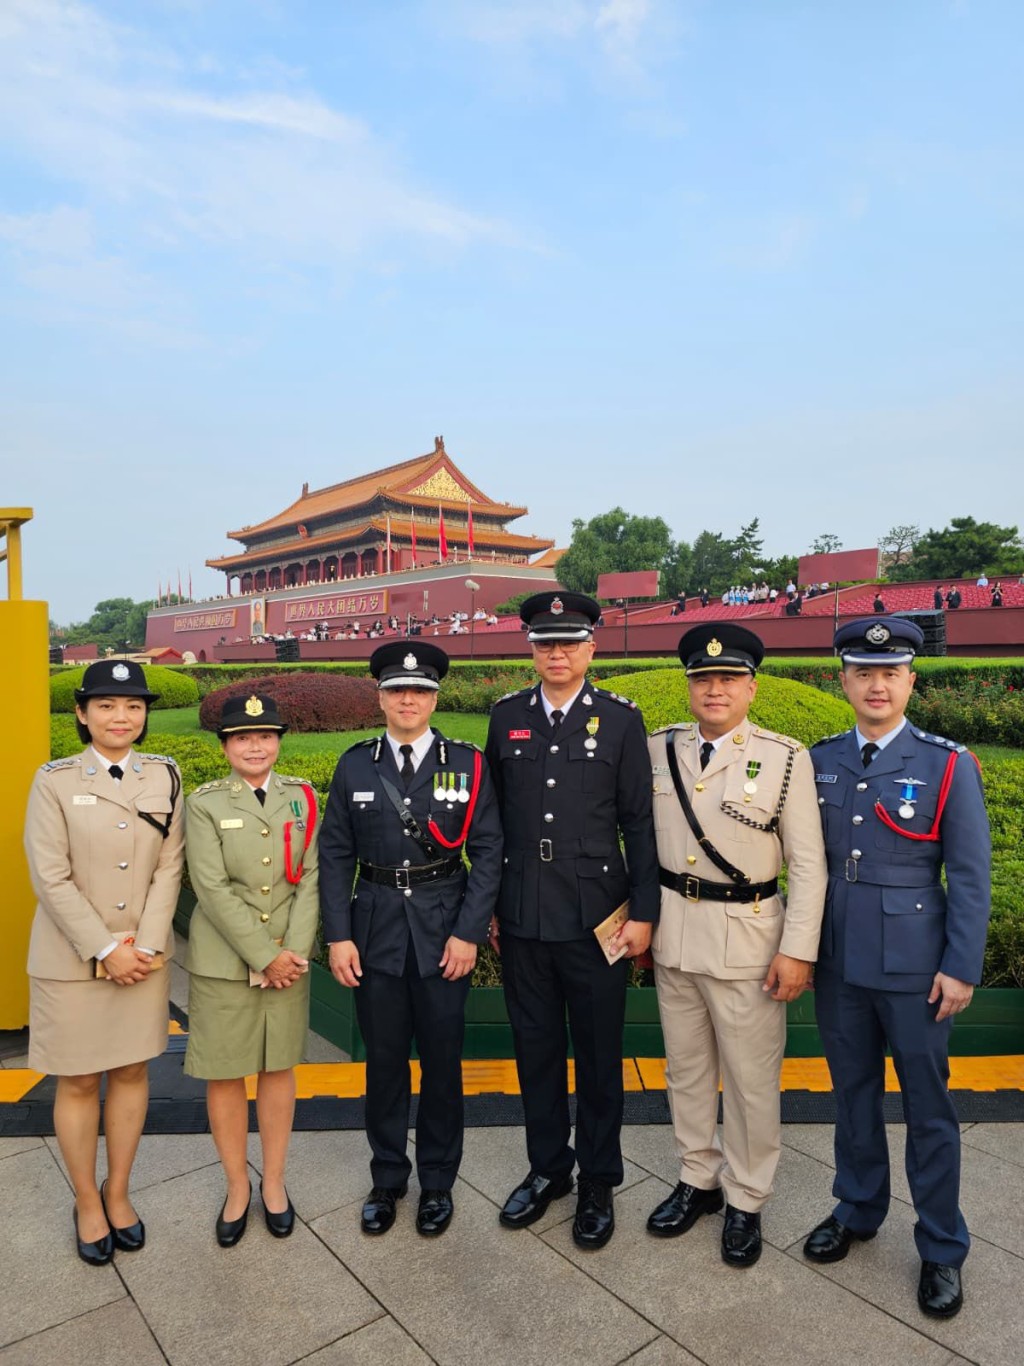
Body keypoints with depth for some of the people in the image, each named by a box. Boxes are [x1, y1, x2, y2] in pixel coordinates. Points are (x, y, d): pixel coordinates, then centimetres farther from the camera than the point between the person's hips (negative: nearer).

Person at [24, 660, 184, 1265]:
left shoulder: (165, 775, -1)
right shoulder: (54, 780, -8)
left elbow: (169, 868, -2)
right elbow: (51, 878, -11)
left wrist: (145, 944, -10)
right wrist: (105, 950, -14)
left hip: (144, 954, 2)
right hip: (72, 959, -2)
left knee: (132, 1073, 13)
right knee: (79, 1081, 10)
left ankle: (119, 1192, 32)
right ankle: (87, 1202, 29)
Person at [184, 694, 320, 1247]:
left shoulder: (302, 797, 2)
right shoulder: (205, 802, -4)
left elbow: (310, 879, -1)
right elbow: (212, 888, -11)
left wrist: (294, 952, -12)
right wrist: (264, 956, -15)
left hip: (289, 957, 2)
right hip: (223, 961, -2)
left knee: (279, 1068, 12)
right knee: (224, 1074, 8)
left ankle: (274, 1182, 30)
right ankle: (236, 1187, 28)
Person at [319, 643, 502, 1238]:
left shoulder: (468, 763, -4)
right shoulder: (355, 765, 1)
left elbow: (488, 852, -4)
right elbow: (335, 855, 2)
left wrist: (468, 933, -10)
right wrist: (338, 936, -4)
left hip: (444, 932, -1)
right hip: (376, 932, 1)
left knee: (442, 1061, 11)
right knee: (384, 1060, 13)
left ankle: (438, 1182, 31)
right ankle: (387, 1178, 34)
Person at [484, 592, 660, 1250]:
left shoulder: (621, 718, -4)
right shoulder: (507, 716, 3)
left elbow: (640, 821, -3)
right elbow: (490, 817, 7)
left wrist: (644, 913, -6)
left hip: (594, 918, -2)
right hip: (522, 918, 3)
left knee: (598, 1054, 12)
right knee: (536, 1049, 16)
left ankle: (598, 1183, 32)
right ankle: (547, 1168, 37)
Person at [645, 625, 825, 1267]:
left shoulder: (786, 758, -9)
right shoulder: (659, 749, 0)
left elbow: (809, 864, -8)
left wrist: (798, 950, -11)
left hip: (747, 937, -3)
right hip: (673, 931, 4)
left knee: (751, 1079, 9)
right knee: (685, 1069, 18)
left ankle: (746, 1201, 32)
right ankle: (699, 1179, 39)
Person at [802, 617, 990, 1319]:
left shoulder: (949, 766, -8)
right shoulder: (819, 761, 1)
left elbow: (970, 878, -7)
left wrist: (961, 969, -9)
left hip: (914, 970, -3)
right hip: (838, 965, 3)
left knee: (928, 1108, 11)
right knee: (854, 1094, 19)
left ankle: (942, 1249, 31)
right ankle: (858, 1209, 40)